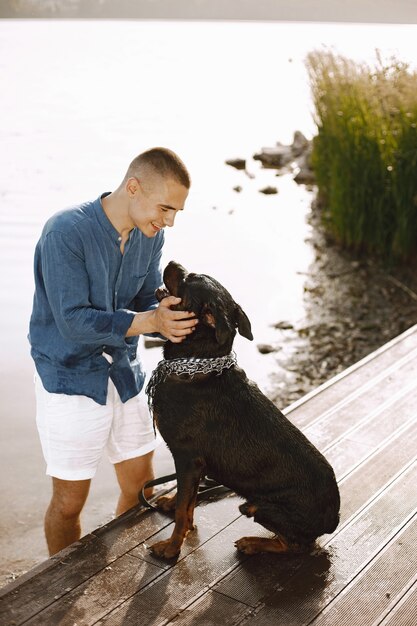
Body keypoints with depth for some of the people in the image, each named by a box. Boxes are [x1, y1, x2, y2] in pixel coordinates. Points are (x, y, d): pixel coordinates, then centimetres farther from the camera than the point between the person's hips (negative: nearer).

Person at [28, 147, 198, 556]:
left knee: (141, 488, 15)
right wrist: (149, 321, -34)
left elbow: (146, 302, 3)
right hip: (70, 381, -6)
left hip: (124, 374, 6)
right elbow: (72, 322, -26)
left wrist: (169, 321, -19)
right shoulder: (66, 231, -23)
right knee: (69, 501, 7)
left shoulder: (150, 235, -2)